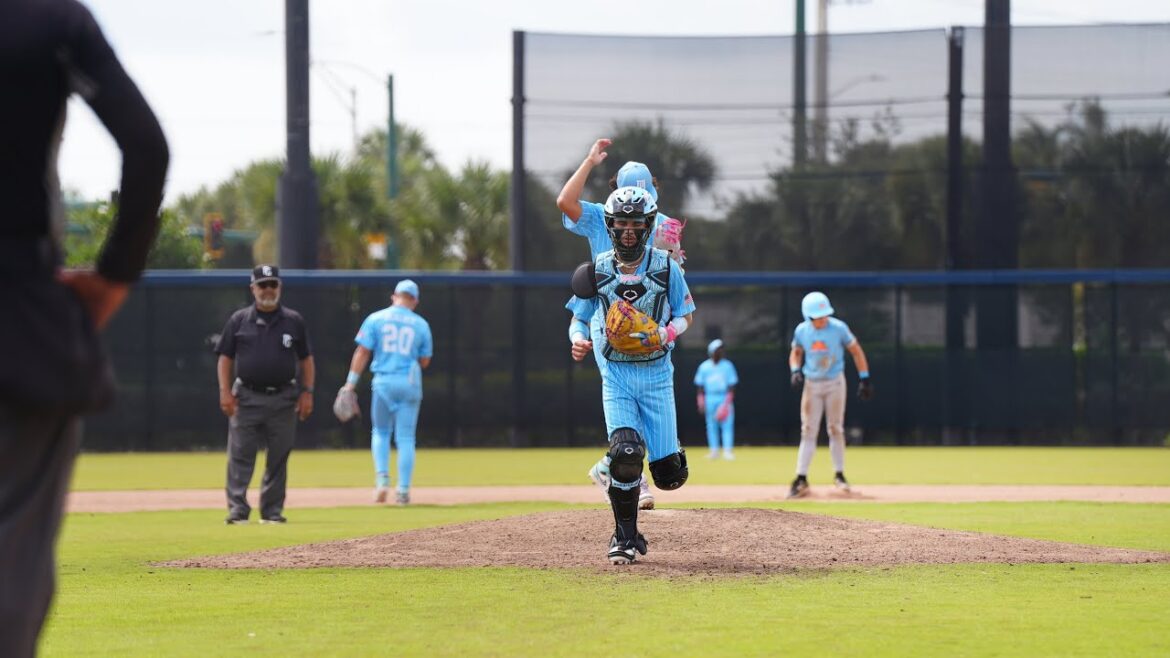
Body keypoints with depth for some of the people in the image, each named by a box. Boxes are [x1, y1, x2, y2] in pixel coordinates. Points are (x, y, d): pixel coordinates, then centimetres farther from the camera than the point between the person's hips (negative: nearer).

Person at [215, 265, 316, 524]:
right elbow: (225, 358, 7)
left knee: (278, 457, 4)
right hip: (247, 398, -1)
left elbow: (306, 359, 10)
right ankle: (237, 508, -7)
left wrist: (307, 393, 0)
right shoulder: (239, 320, 6)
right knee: (240, 456, -7)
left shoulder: (293, 321, 8)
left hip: (283, 399, 1)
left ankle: (272, 510, 11)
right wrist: (225, 391, -4)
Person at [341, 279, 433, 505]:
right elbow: (424, 362, 8)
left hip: (383, 382, 0)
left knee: (381, 432, 16)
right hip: (410, 383, 0)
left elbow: (362, 352, -4)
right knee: (405, 438, 5)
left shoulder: (376, 319, 2)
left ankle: (382, 479, -4)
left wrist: (351, 383, -3)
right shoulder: (421, 325, 5)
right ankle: (403, 490, 1)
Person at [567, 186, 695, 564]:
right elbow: (579, 318, 8)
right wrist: (578, 340, -15)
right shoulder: (597, 271, -1)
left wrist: (665, 335, -17)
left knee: (668, 474, -3)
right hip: (616, 374, 0)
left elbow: (685, 315, 5)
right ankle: (626, 537, -4)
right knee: (625, 454, -20)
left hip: (656, 373, 0)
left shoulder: (665, 267, -3)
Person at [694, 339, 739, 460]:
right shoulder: (704, 367, 4)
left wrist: (728, 402, -10)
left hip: (725, 399, -2)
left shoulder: (727, 366, 1)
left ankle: (727, 451, -11)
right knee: (711, 426, 3)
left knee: (727, 425, -9)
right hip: (710, 399, 2)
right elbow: (700, 386, 7)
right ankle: (714, 451, 8)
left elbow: (731, 386, 0)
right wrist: (701, 402, -1)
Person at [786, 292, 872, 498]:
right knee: (808, 431, -3)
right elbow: (796, 353, 10)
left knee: (835, 429, 1)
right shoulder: (801, 331, -7)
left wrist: (865, 379, -6)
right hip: (811, 384, 2)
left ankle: (839, 475, 13)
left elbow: (856, 351, -4)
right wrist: (795, 371, -9)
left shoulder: (838, 328, -13)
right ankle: (801, 479, -5)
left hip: (835, 383, -2)